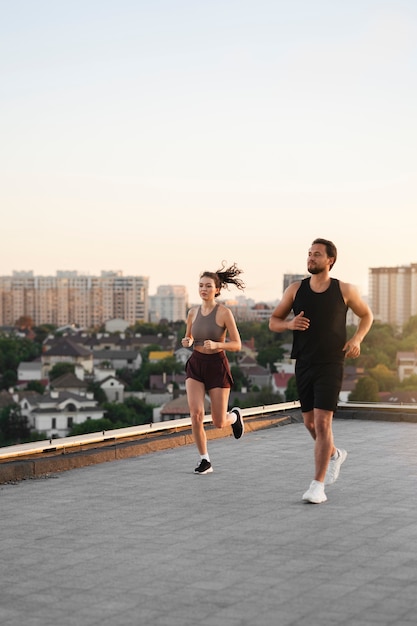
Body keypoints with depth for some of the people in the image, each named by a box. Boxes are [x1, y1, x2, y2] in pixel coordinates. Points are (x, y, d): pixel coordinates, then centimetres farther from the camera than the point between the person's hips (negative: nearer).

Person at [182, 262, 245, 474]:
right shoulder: (193, 312, 2)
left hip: (217, 366, -3)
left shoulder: (224, 312, -12)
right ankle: (204, 460, 1)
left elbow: (237, 345, -10)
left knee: (219, 423, 2)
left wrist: (216, 344, -27)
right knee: (196, 413, -16)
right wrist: (187, 341, -6)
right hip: (195, 364, 3)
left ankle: (234, 415, 40)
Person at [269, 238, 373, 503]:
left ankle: (318, 486, -6)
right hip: (304, 365, 4)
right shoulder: (296, 289, 2)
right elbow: (273, 322, 8)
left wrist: (357, 339, -5)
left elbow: (367, 315, 12)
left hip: (331, 365, -4)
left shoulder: (344, 290, -3)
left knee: (322, 423, -12)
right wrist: (289, 324, -15)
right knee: (310, 422, 14)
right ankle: (335, 454, 44)